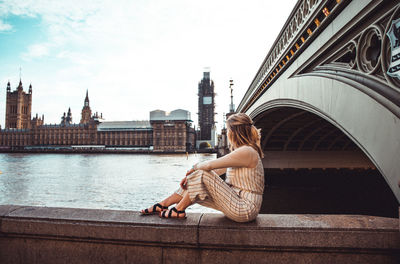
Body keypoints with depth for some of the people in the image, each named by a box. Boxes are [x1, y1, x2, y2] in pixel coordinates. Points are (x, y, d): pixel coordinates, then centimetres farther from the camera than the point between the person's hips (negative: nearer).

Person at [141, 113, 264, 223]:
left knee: (202, 175, -18)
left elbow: (209, 165, -21)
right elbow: (215, 170, 11)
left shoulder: (246, 152, -20)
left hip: (245, 209, -9)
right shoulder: (239, 151, 13)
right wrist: (189, 176, 2)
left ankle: (178, 210, -2)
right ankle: (162, 204, 15)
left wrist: (194, 168, 0)